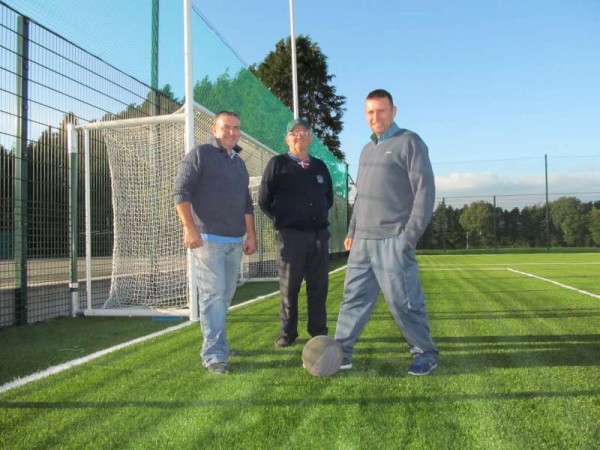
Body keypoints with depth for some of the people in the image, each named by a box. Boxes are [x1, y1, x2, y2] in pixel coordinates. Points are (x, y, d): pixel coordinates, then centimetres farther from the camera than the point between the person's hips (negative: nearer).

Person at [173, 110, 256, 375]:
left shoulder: (239, 163, 21)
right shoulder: (200, 155, 0)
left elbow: (247, 203, 24)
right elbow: (181, 191, -8)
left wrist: (251, 234, 17)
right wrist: (189, 228, -16)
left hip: (235, 242, 7)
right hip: (208, 238, -7)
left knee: (225, 295, 8)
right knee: (213, 294, -9)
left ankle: (215, 342, 20)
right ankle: (214, 355, -5)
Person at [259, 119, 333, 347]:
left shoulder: (320, 166, 14)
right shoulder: (277, 164, 2)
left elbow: (329, 198, 24)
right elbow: (264, 200, 3)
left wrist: (317, 216, 12)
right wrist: (281, 221, 4)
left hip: (319, 234, 4)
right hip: (290, 235, -4)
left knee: (319, 287, 7)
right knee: (289, 287, 1)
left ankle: (319, 332, 17)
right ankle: (287, 334, 12)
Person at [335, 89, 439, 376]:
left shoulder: (409, 143, -4)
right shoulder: (367, 149, 19)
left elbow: (425, 190, -11)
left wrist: (410, 235, -15)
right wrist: (352, 231, 18)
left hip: (393, 240, -7)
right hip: (363, 241, 7)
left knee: (403, 302, -1)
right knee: (354, 297, 8)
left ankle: (425, 355, 16)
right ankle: (340, 353, 16)